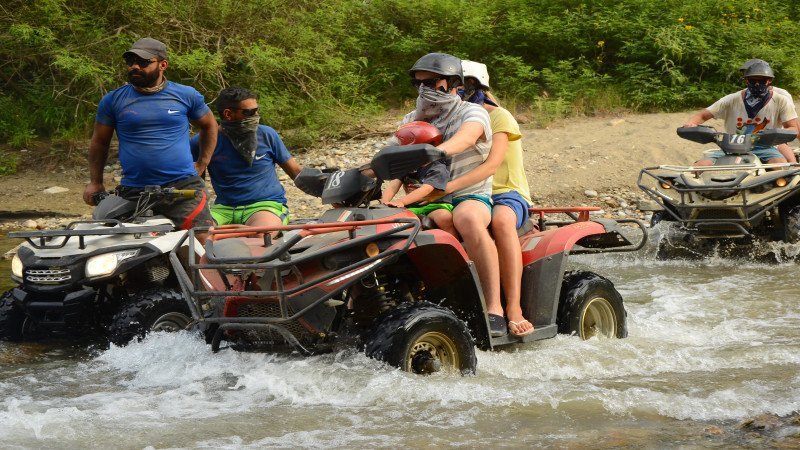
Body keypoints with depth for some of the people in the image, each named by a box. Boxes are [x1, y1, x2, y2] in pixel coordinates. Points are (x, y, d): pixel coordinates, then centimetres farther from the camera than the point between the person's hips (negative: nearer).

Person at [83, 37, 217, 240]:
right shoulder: (113, 100, 8)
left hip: (183, 186, -1)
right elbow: (99, 142, 17)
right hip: (133, 192, 1)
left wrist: (201, 165, 14)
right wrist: (95, 182, 10)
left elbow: (209, 126, 23)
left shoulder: (187, 95, 7)